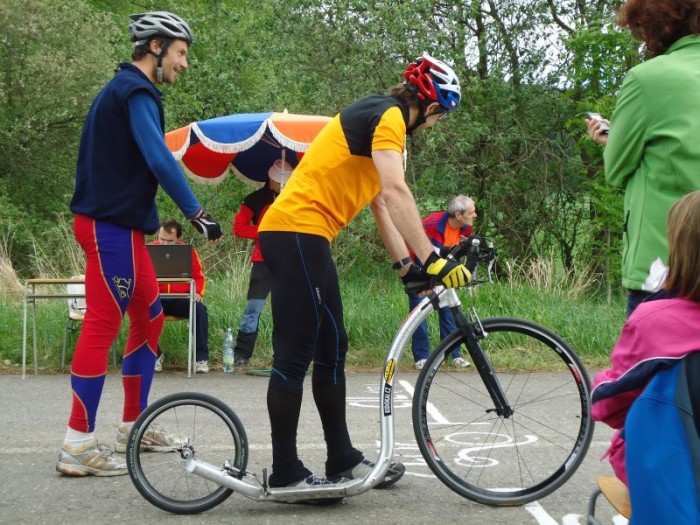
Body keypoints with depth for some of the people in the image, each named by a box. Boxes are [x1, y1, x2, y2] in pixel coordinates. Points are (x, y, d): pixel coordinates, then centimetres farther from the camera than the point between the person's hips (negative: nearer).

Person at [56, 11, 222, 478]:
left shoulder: (124, 89, 20)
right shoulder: (136, 91, -12)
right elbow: (158, 157, -24)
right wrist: (195, 212, -27)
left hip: (119, 222, 11)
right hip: (111, 225, -11)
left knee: (150, 317, 14)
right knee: (103, 325, -10)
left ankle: (133, 426, 22)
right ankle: (78, 447, -7)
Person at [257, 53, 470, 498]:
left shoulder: (380, 121, 23)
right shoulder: (387, 115, -9)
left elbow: (382, 206, 22)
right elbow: (397, 193, -22)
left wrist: (408, 267, 16)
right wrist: (434, 260, -24)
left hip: (306, 236, 11)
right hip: (296, 232, -11)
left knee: (331, 347, 12)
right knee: (296, 354, -7)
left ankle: (343, 459, 18)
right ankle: (286, 472, -1)